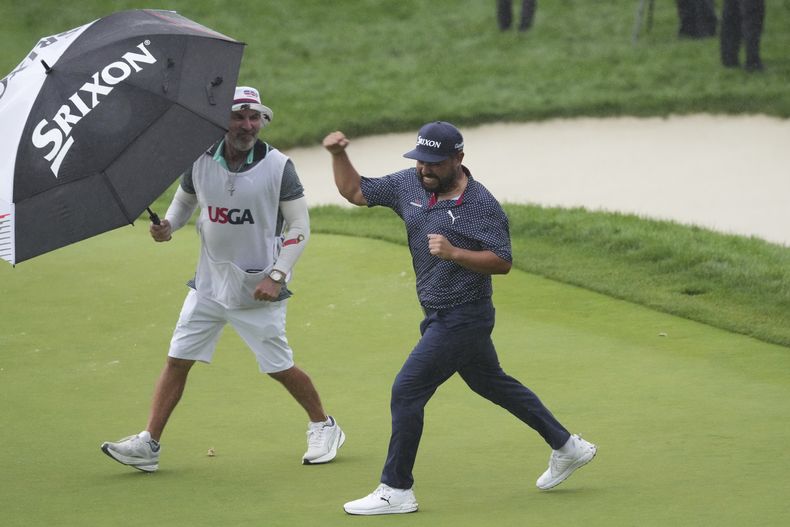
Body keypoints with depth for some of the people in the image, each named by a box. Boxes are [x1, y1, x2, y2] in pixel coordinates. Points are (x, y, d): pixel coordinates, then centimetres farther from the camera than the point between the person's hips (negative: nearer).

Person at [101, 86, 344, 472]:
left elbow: (300, 226, -7)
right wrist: (167, 226, -4)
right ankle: (148, 444, 2)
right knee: (177, 360, -1)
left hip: (258, 290, -4)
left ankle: (324, 428, 23)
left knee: (279, 367, 1)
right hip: (209, 283, 4)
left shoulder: (278, 166, -11)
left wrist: (276, 275, -16)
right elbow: (184, 199, 18)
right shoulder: (200, 161, -1)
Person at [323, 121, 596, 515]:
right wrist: (339, 155, -7)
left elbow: (502, 262, -18)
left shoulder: (482, 205, -16)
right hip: (440, 317, 8)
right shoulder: (409, 184, 3)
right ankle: (566, 447, 33)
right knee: (493, 383, 20)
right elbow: (355, 191, 9)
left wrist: (454, 253, -30)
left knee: (407, 390, -10)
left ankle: (396, 491, -3)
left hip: (462, 318, -8)